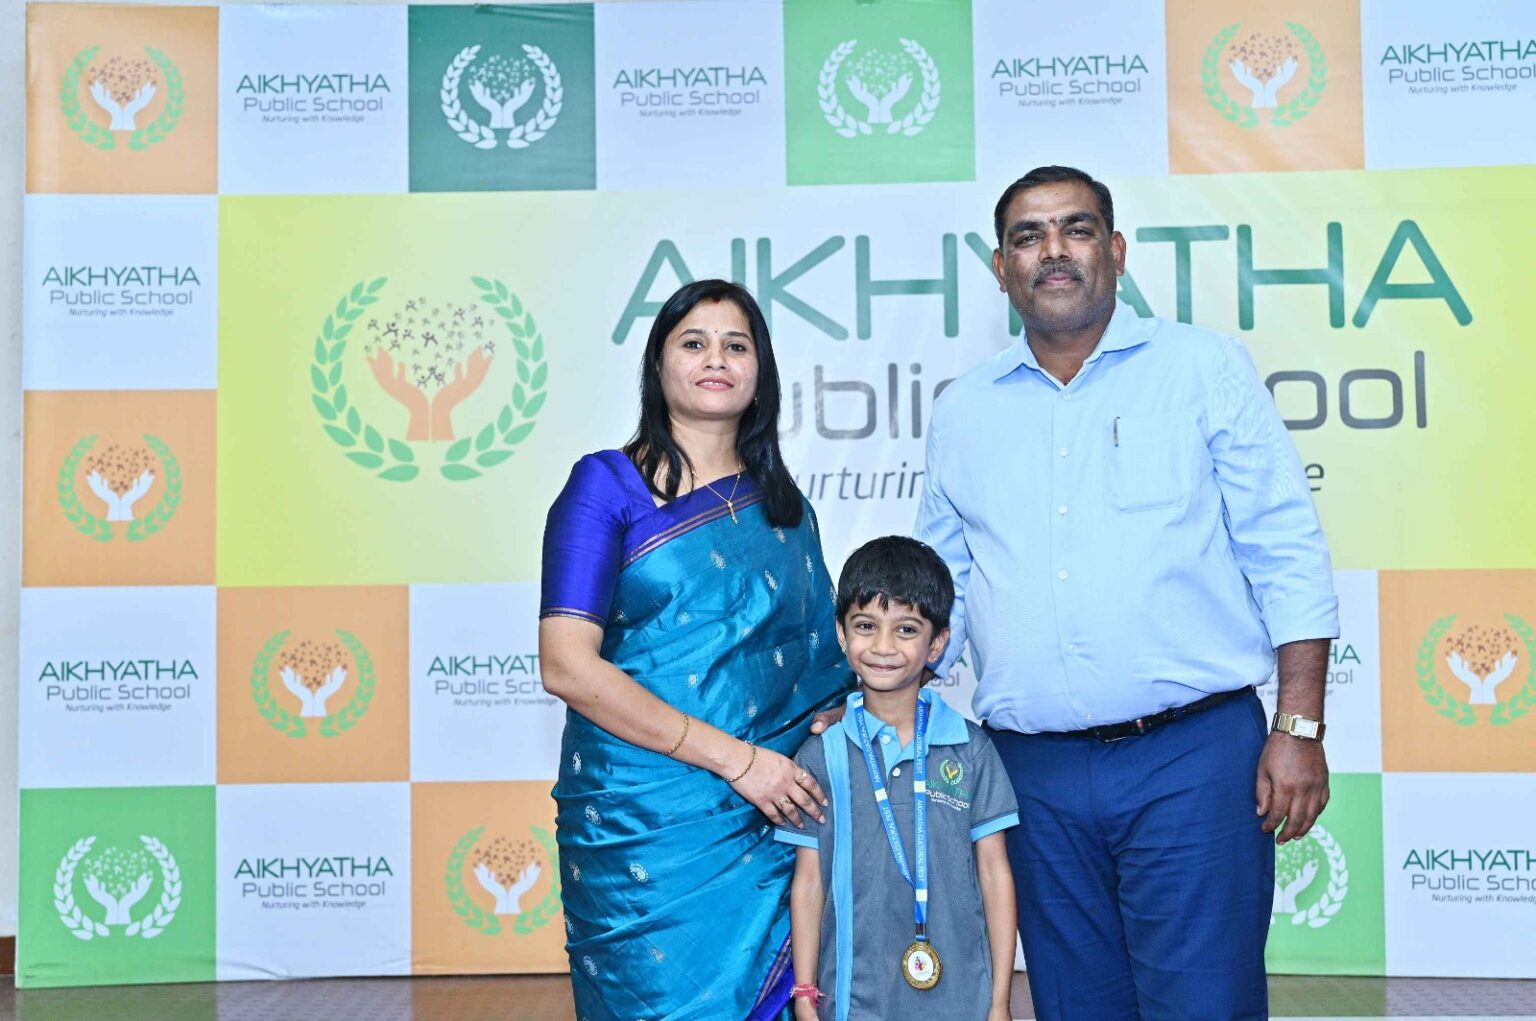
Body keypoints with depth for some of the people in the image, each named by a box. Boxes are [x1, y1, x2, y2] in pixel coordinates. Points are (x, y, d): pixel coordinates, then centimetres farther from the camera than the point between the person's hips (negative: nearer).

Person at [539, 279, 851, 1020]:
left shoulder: (783, 506, 11)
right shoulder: (607, 485, -4)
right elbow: (567, 666, -14)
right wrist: (733, 757, -16)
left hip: (770, 821, 4)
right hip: (644, 826, -4)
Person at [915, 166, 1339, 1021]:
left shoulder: (1204, 368, 3)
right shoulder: (964, 413, 12)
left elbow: (1287, 554, -1)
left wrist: (1300, 727, -7)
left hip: (1191, 757, -3)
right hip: (1035, 771, 3)